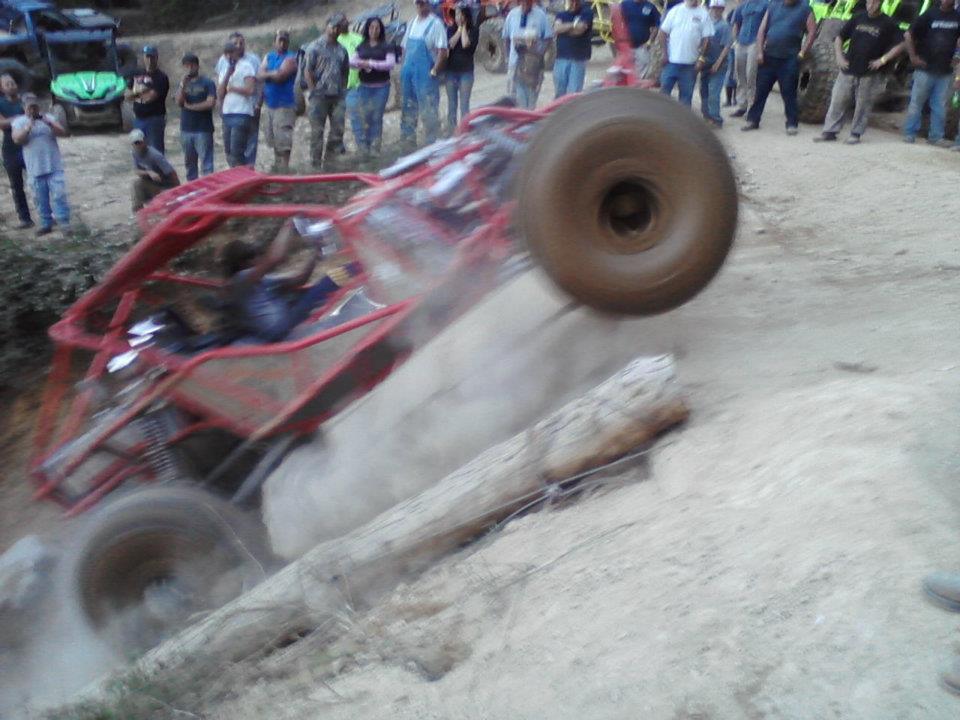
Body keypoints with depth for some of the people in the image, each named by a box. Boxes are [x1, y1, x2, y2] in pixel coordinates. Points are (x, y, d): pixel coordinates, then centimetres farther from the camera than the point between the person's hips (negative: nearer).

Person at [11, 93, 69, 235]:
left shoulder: (48, 118, 8)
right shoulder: (18, 121, 5)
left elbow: (63, 132, -3)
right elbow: (17, 139, -8)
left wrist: (50, 124, -20)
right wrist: (28, 128, -23)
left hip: (55, 166, -1)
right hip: (35, 169, 1)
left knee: (59, 195, -7)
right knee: (41, 198, 7)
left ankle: (64, 223, -4)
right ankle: (46, 224, 16)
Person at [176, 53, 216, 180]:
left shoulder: (207, 83, -1)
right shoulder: (182, 83, 13)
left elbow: (211, 103, -12)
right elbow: (179, 102, -2)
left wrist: (190, 106, -5)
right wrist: (183, 84, -14)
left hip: (203, 130, -5)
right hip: (186, 130, 5)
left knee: (206, 164, -7)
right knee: (189, 164, 12)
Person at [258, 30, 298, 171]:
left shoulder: (290, 58, -6)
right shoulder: (268, 57, 15)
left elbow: (280, 76, -18)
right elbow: (259, 76, 3)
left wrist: (267, 74, -2)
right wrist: (274, 73, -12)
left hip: (284, 105, -7)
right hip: (270, 104, 7)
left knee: (283, 138, -11)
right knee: (274, 138, 16)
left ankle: (284, 167, -7)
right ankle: (277, 164, 30)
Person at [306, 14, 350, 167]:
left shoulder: (341, 49, 14)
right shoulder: (315, 46, -1)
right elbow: (308, 71, -3)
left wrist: (343, 89, 7)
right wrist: (313, 91, -9)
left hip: (338, 96, 5)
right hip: (319, 95, -5)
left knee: (338, 129, 2)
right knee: (317, 131, 0)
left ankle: (332, 160, 12)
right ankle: (315, 163, 5)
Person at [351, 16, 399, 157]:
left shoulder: (386, 47, 1)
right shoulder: (361, 47, 12)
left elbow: (391, 63, -12)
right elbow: (351, 61, 6)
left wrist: (371, 63, -13)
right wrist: (361, 64, -15)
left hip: (381, 87, -2)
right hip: (364, 86, 3)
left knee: (377, 117, 0)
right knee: (363, 116, -2)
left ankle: (375, 148, 7)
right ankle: (363, 147, 4)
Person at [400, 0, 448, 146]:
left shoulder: (435, 23, -8)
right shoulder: (412, 23, 14)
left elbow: (442, 50, -14)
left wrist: (434, 71, -18)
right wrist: (403, 67, 12)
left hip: (425, 73, -7)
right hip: (408, 71, 7)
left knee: (428, 110, -4)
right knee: (408, 107, 14)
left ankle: (431, 143, 2)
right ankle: (407, 139, 24)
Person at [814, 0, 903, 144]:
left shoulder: (887, 23, -1)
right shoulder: (857, 19, 9)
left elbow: (899, 45, -3)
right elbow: (839, 38, 15)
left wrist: (882, 60, -12)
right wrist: (839, 56, 2)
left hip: (869, 73, -3)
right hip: (848, 70, 3)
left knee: (863, 105, 2)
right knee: (837, 101, 2)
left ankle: (855, 134, 12)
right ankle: (830, 131, 8)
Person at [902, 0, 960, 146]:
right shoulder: (930, 15, -2)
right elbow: (909, 35, -2)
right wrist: (913, 57, -5)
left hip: (944, 72, 3)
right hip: (925, 69, -2)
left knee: (940, 106, 5)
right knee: (916, 103, 2)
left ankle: (936, 136, 13)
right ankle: (909, 133, 10)